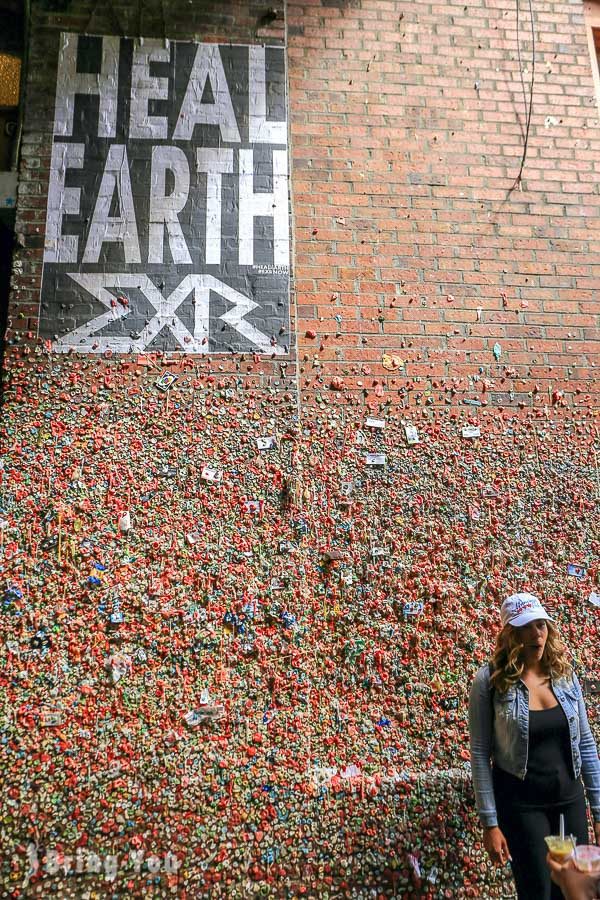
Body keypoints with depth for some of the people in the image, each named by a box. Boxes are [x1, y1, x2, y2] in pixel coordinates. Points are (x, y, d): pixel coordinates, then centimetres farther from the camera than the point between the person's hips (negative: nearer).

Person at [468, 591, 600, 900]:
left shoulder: (565, 675, 0)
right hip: (521, 804, -4)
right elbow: (480, 754, -11)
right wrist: (490, 822, -12)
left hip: (570, 799, 4)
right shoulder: (490, 680, -14)